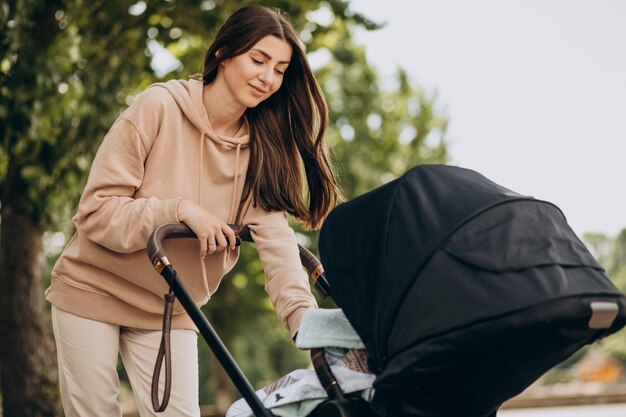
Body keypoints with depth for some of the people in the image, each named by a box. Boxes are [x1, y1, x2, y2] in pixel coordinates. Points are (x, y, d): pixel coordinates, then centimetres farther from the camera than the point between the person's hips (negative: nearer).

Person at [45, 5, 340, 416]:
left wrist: (307, 320, -31)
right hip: (93, 291, -3)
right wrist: (181, 209, -29)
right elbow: (96, 211, -17)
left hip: (168, 313, 3)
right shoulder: (159, 108, -15)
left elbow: (275, 238, -16)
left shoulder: (258, 149, -2)